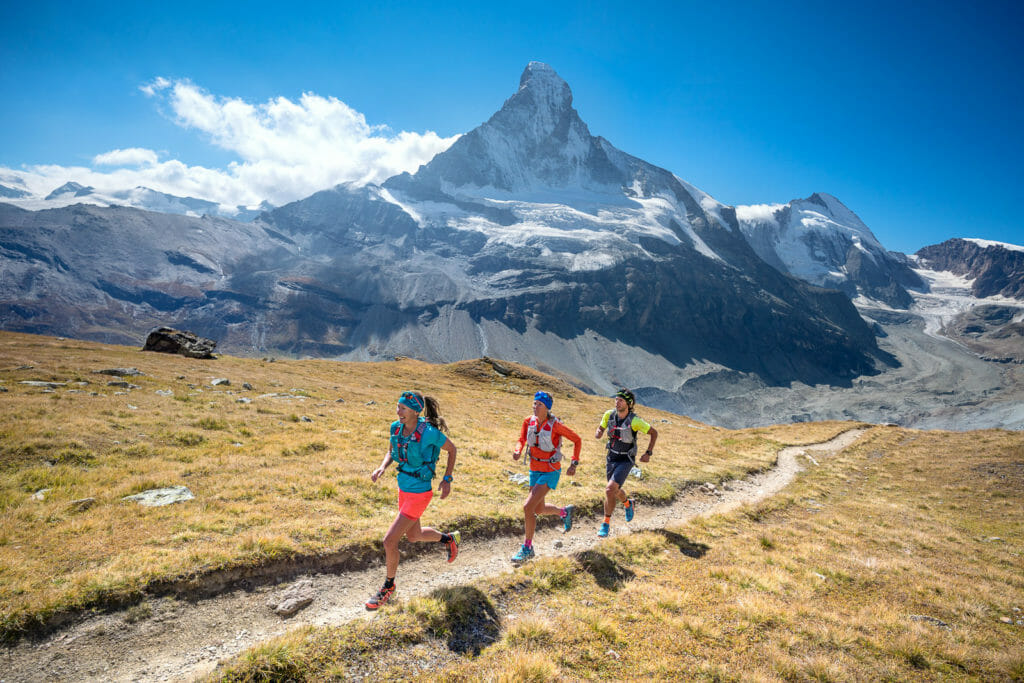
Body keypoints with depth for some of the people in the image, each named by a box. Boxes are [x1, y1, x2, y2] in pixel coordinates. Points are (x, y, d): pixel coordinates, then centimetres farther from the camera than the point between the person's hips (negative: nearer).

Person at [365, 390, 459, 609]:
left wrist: (447, 480, -9)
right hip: (403, 489, 8)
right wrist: (382, 468, -9)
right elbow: (391, 452, 10)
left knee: (389, 540, -4)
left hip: (418, 494, -8)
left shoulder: (429, 432, -25)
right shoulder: (396, 427, -7)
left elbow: (452, 449, -9)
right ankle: (449, 538, 52)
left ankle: (388, 586, 22)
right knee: (413, 536, 26)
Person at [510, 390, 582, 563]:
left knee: (528, 507, -16)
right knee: (539, 509, 19)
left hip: (550, 472, -6)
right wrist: (517, 451, -17)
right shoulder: (528, 421, -7)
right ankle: (565, 512, 49)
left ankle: (527, 548, 2)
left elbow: (577, 440, -10)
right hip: (535, 469, 6)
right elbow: (522, 440, 6)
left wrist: (574, 464, -13)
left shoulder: (555, 425, -21)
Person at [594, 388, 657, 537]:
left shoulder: (635, 420, -23)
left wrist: (648, 453, -11)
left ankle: (606, 522, -1)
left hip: (626, 460, -5)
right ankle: (629, 504, 56)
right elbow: (601, 428, 6)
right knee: (615, 490, 22)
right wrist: (598, 434, -19)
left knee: (610, 490, -20)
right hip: (612, 458, 5)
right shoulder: (609, 415, -11)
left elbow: (654, 433, -9)